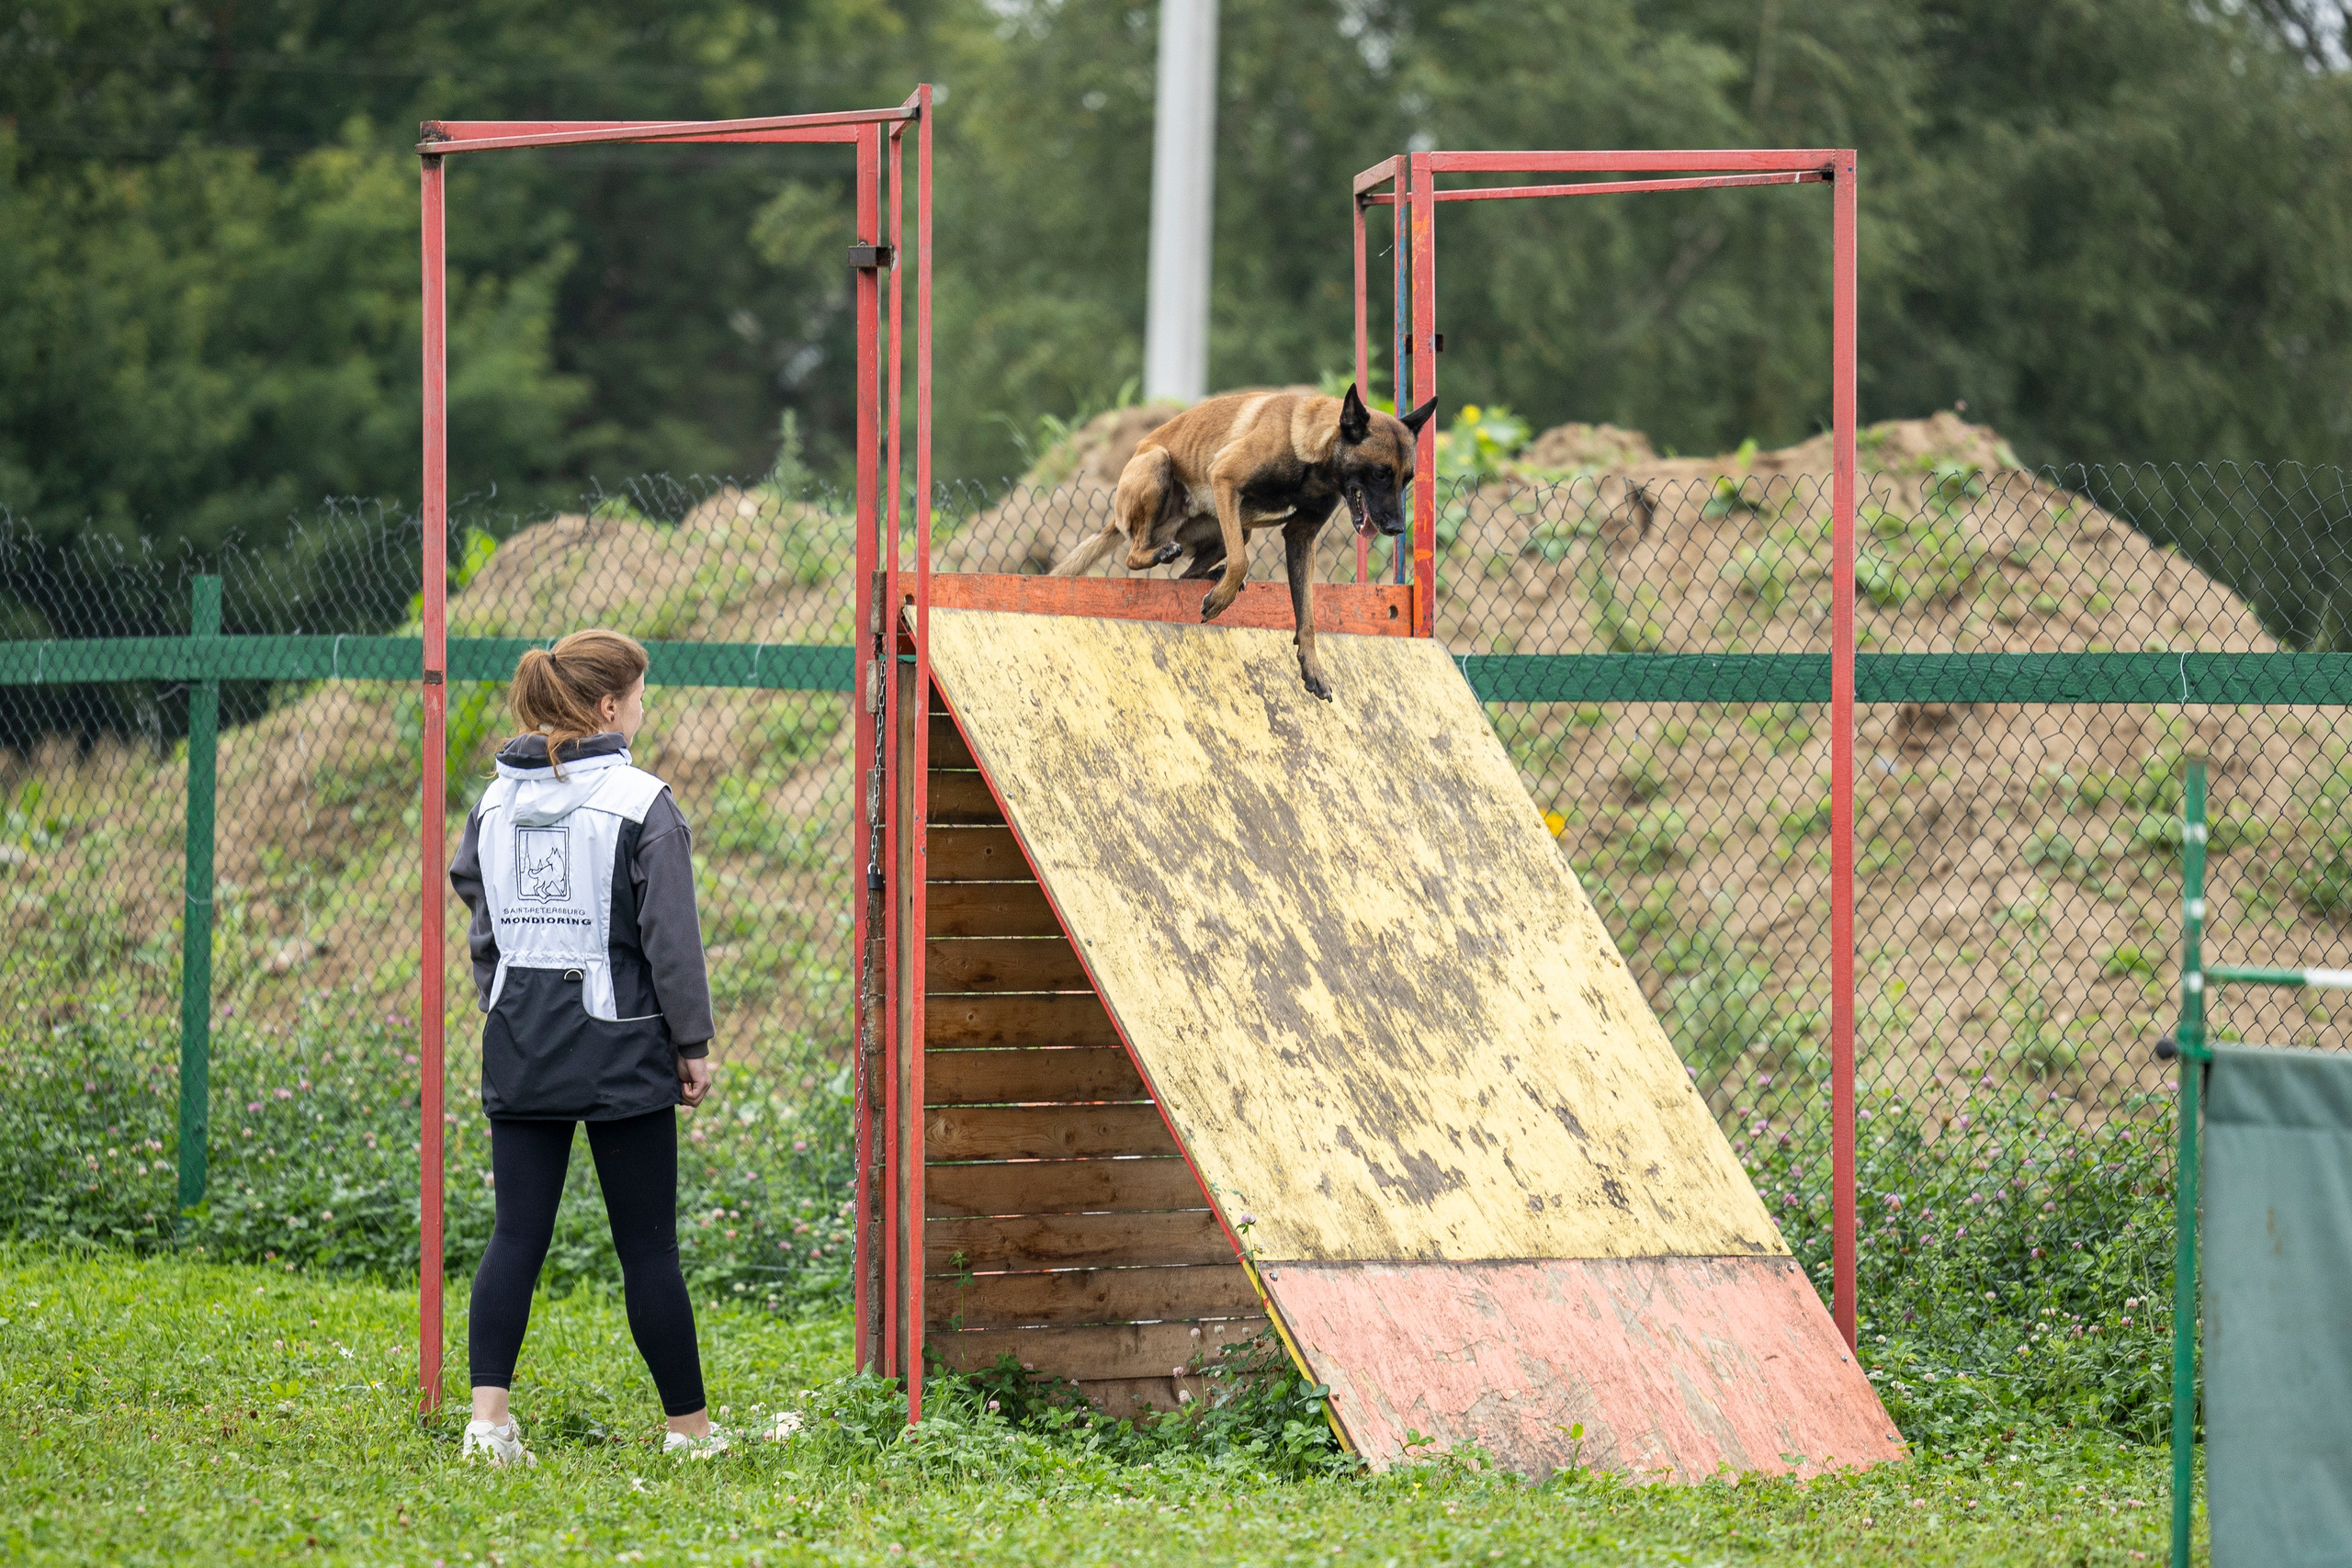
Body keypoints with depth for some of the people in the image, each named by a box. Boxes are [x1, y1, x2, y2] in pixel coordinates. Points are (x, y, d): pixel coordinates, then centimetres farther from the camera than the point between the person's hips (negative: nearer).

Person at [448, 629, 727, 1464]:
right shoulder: (643, 804, -8)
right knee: (647, 1245, 4)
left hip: (518, 1050, 5)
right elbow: (670, 936, -8)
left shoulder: (496, 802, 8)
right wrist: (693, 1044, 0)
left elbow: (481, 926, 13)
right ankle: (688, 1426, 13)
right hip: (620, 1050, -4)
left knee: (516, 1236, 3)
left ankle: (488, 1414, -10)